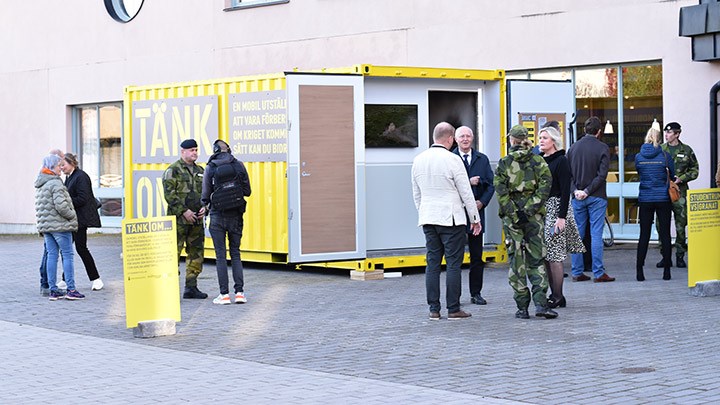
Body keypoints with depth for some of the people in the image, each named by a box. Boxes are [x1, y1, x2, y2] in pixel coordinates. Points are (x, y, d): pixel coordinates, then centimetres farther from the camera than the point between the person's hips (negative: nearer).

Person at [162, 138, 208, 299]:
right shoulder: (173, 170, -5)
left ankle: (191, 287, 15)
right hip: (178, 219, -7)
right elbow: (169, 194, -12)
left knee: (196, 254, 8)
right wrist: (183, 211, -17)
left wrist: (204, 207, 3)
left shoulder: (200, 171, 17)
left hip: (196, 220, 7)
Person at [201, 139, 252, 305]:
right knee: (235, 254, 10)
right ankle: (239, 292, 2)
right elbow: (247, 191, 3)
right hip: (236, 215, 2)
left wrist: (205, 204, 19)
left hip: (218, 216, -2)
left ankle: (224, 294, -1)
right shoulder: (239, 165, 0)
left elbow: (206, 194, -2)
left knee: (220, 256, 2)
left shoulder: (210, 168, -5)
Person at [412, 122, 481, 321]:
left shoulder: (418, 160, 7)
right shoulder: (452, 159, -11)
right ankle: (453, 309, 0)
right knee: (453, 264, -1)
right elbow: (466, 193, -7)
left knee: (432, 263, 7)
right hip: (451, 218, -6)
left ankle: (434, 309, 7)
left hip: (427, 219, 6)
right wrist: (475, 218, 1)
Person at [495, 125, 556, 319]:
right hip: (534, 216, 1)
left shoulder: (504, 163, -1)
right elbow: (545, 186, -7)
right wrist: (530, 209, -7)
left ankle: (522, 307, 4)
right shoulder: (538, 161, 3)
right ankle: (540, 303, -7)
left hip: (512, 216, -1)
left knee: (516, 261, 4)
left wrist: (513, 214, -9)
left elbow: (501, 191, -9)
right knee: (536, 260, 6)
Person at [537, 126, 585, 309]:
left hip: (555, 208, -7)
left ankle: (558, 297, -3)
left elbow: (565, 190, -12)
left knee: (554, 254, -8)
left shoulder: (561, 161, -6)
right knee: (545, 255, 5)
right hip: (540, 209, 7)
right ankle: (555, 295, 11)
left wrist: (562, 216, -18)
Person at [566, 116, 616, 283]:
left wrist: (575, 190, -5)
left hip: (577, 197, 3)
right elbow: (602, 174, -13)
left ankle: (577, 272, 9)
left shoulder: (573, 147, 6)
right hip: (596, 197, -3)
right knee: (596, 235, -2)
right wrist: (588, 191, -11)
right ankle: (598, 273, -3)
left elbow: (567, 172, 1)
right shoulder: (602, 148, -6)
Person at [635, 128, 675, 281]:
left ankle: (639, 270, 1)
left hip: (645, 199, 1)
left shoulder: (638, 157, 0)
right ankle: (666, 270, 4)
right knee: (665, 234, 3)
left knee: (644, 235, 4)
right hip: (663, 198, -1)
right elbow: (673, 176, 5)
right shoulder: (665, 155, -4)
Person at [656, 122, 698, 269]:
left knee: (681, 226, 0)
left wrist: (681, 179, -7)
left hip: (680, 192, -1)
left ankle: (680, 256, 11)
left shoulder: (686, 150, 5)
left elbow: (695, 170, 7)